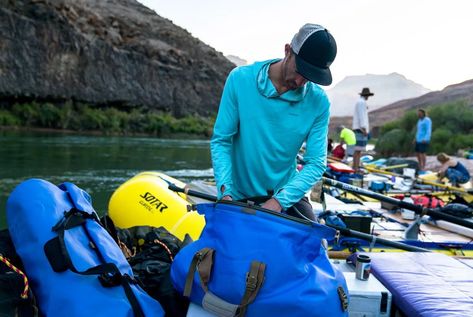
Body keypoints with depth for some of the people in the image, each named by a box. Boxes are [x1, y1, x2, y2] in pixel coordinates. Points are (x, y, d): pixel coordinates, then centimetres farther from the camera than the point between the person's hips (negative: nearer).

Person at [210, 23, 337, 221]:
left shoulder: (318, 102, -12)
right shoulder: (240, 79, -15)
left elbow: (316, 163, -15)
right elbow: (220, 141, -12)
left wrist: (280, 200, -28)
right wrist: (225, 193, -23)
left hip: (286, 195, 1)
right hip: (238, 196, -1)